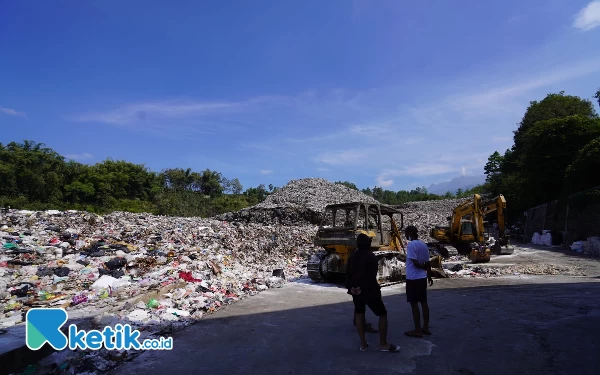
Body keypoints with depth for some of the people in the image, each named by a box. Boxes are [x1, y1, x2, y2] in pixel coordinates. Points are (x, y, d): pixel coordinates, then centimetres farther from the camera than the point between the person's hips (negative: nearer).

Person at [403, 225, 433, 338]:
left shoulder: (410, 245, -16)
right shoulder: (424, 245, 7)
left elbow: (415, 262, -20)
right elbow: (427, 263, 11)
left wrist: (424, 268, -2)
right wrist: (429, 276, 21)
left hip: (413, 278, -8)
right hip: (422, 278, 8)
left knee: (414, 304, 0)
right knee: (424, 302, 14)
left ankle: (417, 330, 6)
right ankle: (425, 327, 23)